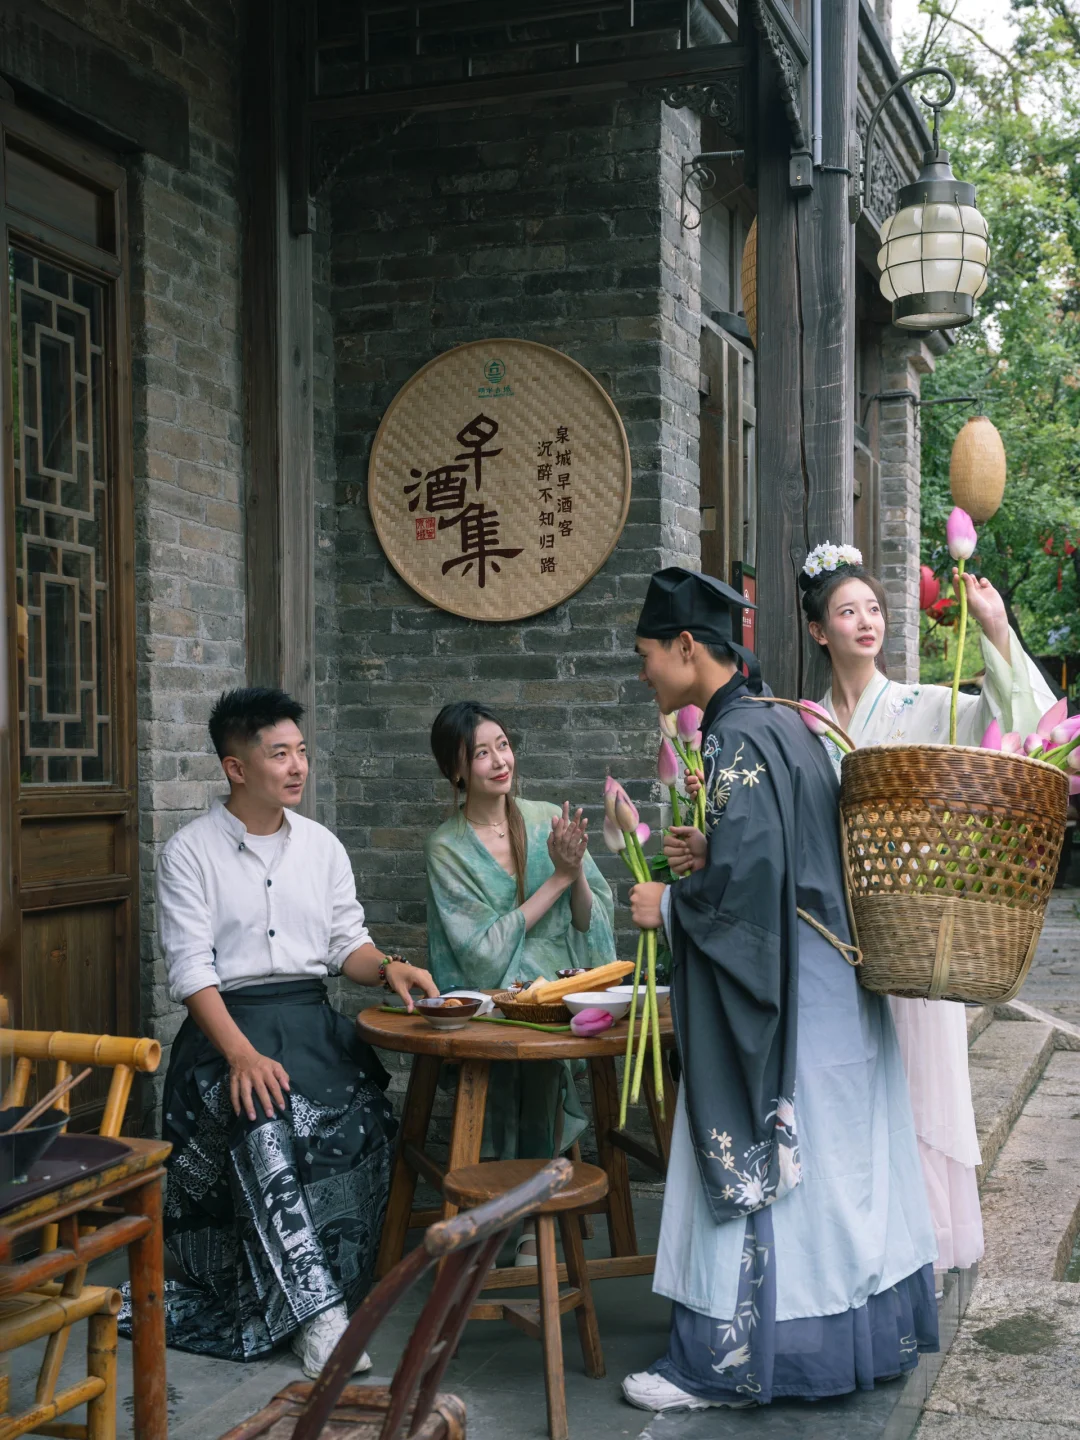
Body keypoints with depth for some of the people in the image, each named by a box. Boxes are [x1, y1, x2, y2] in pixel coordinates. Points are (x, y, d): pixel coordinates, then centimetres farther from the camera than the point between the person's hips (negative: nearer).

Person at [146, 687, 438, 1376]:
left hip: (312, 1018, 4)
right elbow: (191, 968, -8)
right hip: (227, 1022, -4)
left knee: (362, 1120, -26)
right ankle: (319, 1314, -33)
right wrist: (242, 1054, -23)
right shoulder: (190, 852, 0)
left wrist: (388, 966, -9)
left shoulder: (322, 846, 15)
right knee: (262, 1120, -34)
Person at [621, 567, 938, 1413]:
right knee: (832, 1158, 17)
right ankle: (869, 1329, 29)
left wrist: (670, 906, -10)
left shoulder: (738, 735, -18)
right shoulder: (781, 721, 12)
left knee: (753, 1160, -1)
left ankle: (729, 1360, 8)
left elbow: (750, 873, -25)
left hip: (776, 995, -10)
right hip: (824, 985, 10)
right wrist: (706, 855, 6)